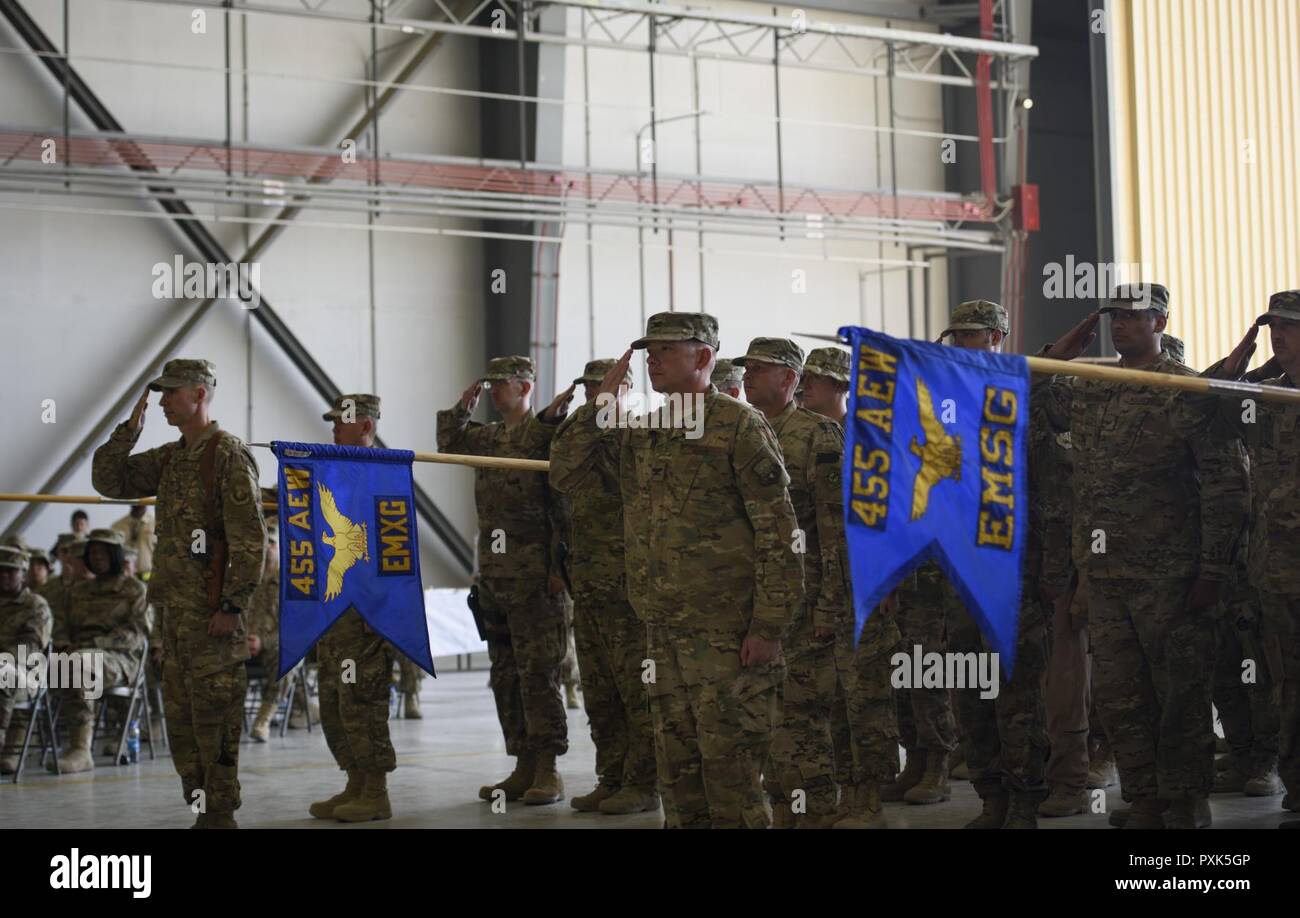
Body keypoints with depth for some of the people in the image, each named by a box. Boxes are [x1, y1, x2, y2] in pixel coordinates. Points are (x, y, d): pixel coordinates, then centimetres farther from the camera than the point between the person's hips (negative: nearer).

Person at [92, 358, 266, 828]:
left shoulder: (229, 455, -11)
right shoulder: (169, 458, 15)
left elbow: (250, 539, -16)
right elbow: (108, 480, 18)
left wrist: (233, 606, -19)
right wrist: (130, 429, 5)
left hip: (211, 608, -9)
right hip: (173, 607, 9)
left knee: (214, 712, -5)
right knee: (180, 713, 12)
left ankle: (221, 815, 1)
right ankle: (200, 807, 20)